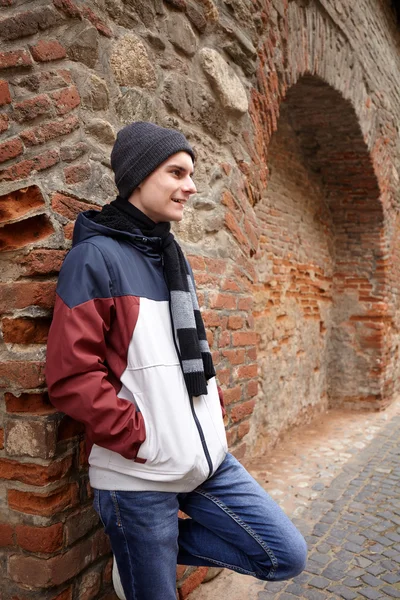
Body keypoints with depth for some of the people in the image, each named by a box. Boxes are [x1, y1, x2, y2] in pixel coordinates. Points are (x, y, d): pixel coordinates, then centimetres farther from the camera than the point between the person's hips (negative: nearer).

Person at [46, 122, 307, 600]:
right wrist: (140, 438, -17)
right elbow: (71, 376, -18)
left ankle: (151, 552, 20)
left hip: (208, 460, 7)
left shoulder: (171, 255, 12)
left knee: (286, 555, 9)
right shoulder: (95, 257, -12)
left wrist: (213, 408, 9)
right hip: (139, 475, -7)